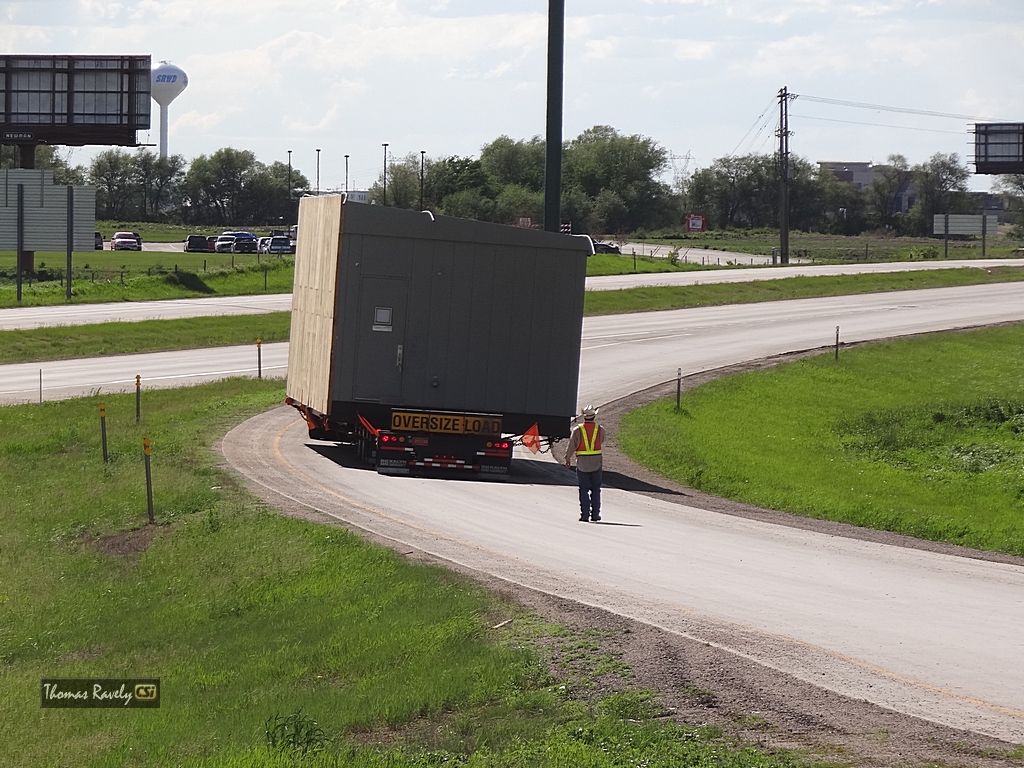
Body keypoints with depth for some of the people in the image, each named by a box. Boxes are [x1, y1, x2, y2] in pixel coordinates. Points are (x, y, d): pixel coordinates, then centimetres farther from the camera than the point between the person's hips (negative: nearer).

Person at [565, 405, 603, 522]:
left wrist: (567, 459, 11)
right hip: (596, 463, 1)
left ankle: (585, 515, -1)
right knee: (595, 489, 10)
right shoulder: (600, 429, -2)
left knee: (584, 490, 4)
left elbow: (572, 446, -4)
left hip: (582, 464, -1)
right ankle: (595, 514, 8)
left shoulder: (578, 430, -8)